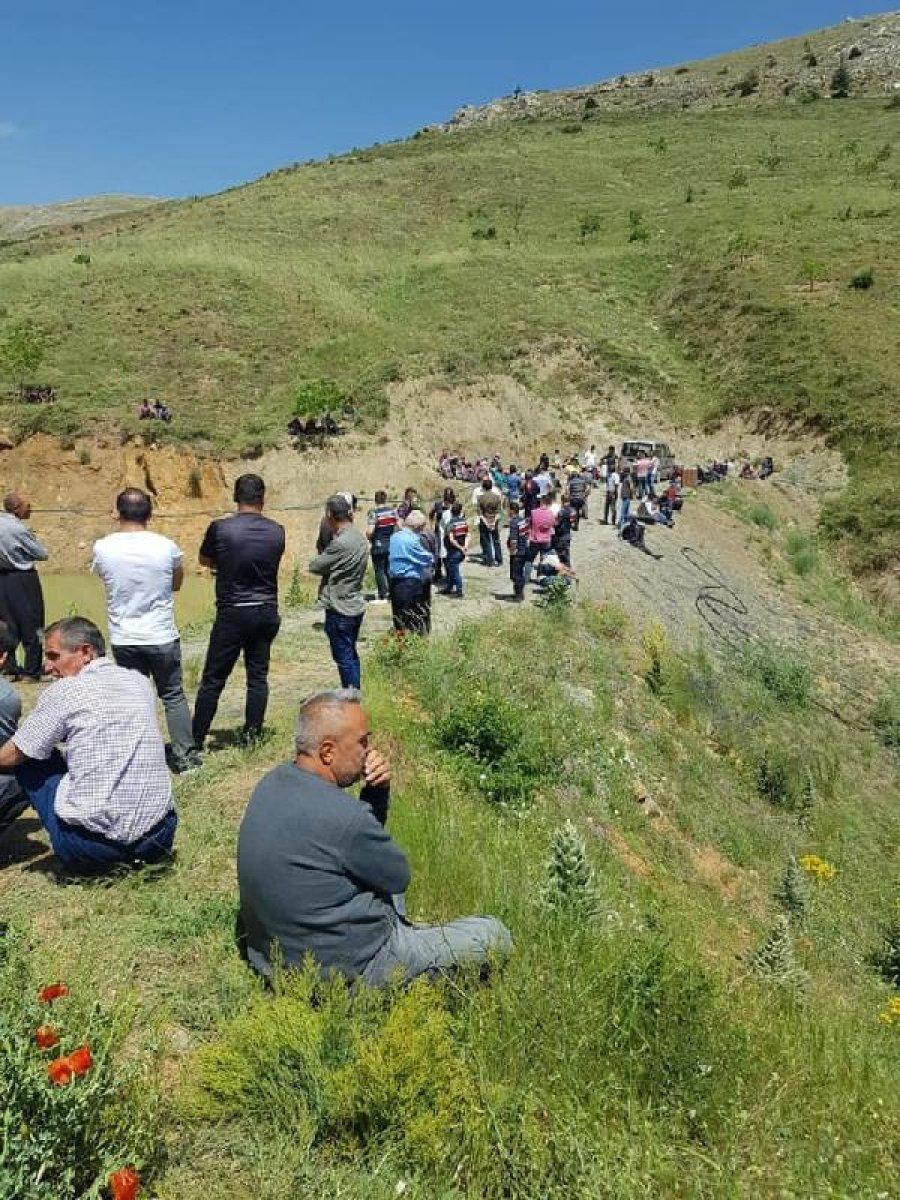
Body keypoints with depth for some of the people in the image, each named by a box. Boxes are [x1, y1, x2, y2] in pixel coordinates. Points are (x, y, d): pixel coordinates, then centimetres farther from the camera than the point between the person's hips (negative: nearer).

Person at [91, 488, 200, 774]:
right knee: (173, 696, 12)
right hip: (162, 637, -1)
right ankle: (186, 756, 15)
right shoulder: (166, 547, -11)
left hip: (123, 639, 1)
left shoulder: (102, 547, -9)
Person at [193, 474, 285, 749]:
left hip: (232, 613, -3)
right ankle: (252, 736, 18)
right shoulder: (276, 531, -1)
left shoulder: (220, 528, -10)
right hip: (267, 612, 3)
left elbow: (204, 560, 6)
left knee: (213, 680, 6)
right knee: (258, 676, 12)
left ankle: (196, 740, 14)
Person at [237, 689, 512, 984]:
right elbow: (400, 877, -12)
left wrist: (378, 788, -9)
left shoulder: (274, 782, -4)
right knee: (494, 935, 0)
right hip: (345, 969, -8)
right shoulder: (342, 817, -32)